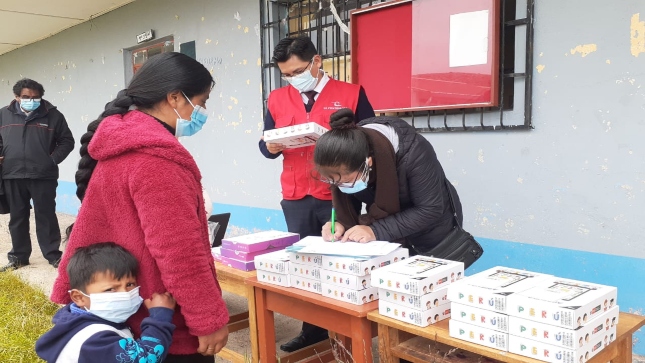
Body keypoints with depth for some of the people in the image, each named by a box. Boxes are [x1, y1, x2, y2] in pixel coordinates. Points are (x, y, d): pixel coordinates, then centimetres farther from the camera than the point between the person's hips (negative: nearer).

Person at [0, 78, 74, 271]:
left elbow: (67, 141, 5)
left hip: (43, 176, -3)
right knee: (17, 218, 12)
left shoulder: (52, 115, 0)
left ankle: (53, 255, 12)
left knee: (46, 216, 3)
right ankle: (19, 256, 24)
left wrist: (54, 159, -7)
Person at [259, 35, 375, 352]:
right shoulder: (277, 99, 10)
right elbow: (265, 145, 13)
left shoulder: (351, 94, -1)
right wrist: (271, 147, -10)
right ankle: (312, 330, 26)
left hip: (338, 197, -3)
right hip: (295, 199, 4)